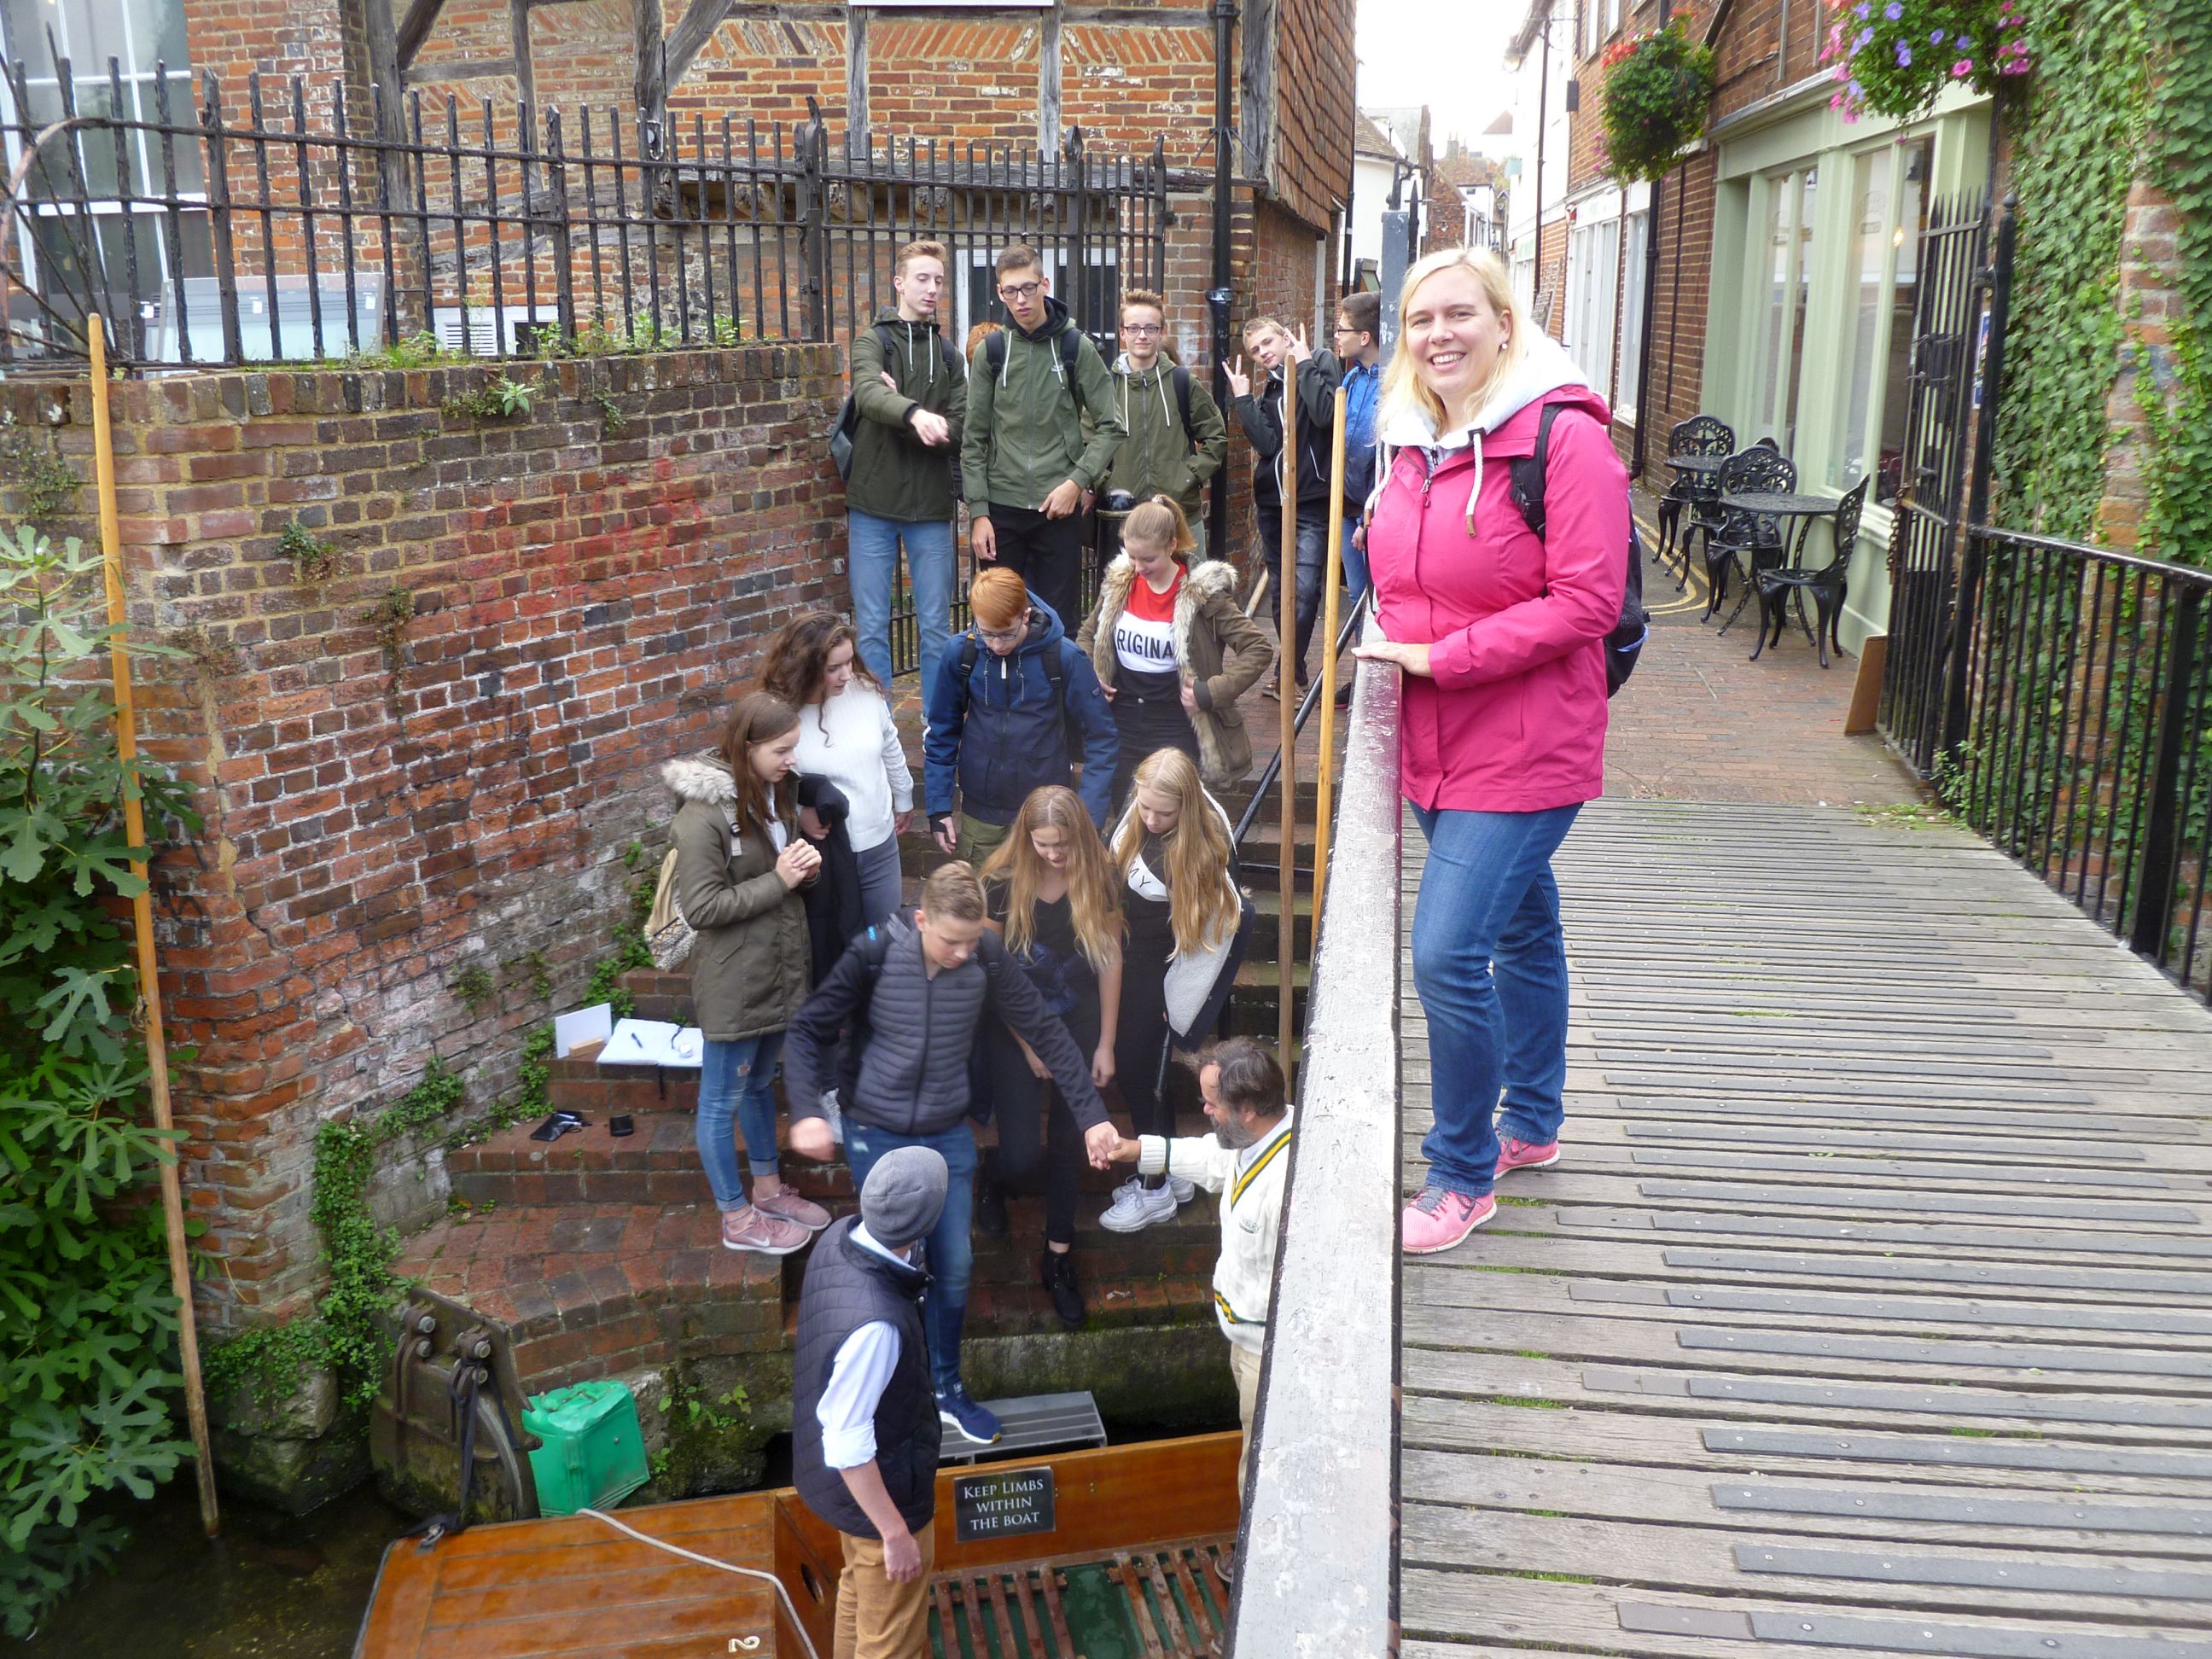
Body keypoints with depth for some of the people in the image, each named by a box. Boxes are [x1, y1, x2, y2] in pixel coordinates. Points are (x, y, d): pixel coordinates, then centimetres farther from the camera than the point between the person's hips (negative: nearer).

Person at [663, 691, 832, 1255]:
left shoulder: (771, 793, 5)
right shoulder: (704, 812, -22)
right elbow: (702, 907, -22)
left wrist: (804, 866, -5)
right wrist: (778, 880, -23)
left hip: (780, 971, 8)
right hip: (734, 981, -8)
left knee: (760, 1083, 24)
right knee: (723, 1099, 9)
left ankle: (768, 1190, 40)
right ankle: (738, 1219, 22)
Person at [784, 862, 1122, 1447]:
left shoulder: (987, 959, -14)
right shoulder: (875, 954, -19)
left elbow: (1045, 1032, -8)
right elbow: (810, 1030, -12)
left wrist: (1092, 1114, -12)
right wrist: (807, 1110, -26)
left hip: (949, 1137, 2)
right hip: (877, 1135, -2)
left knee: (954, 1268, 8)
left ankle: (947, 1390, 30)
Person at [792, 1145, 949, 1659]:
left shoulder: (840, 1237, -15)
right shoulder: (874, 1323, -41)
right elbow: (848, 1442, -30)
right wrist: (895, 1532, -18)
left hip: (856, 1474, 8)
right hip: (880, 1487, -8)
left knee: (861, 1586, 33)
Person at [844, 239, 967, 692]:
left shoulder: (948, 355, 11)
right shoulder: (873, 341, 1)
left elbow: (959, 431, -1)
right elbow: (868, 392, -22)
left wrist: (896, 420, -14)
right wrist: (914, 413, -42)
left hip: (931, 506, 3)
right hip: (873, 506, -3)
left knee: (936, 625, 8)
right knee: (872, 627, 3)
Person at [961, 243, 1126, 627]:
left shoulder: (1075, 347, 0)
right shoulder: (990, 351, 3)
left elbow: (1110, 427, 0)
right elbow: (974, 440, 4)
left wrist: (1078, 481, -12)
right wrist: (978, 511, -3)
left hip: (1058, 508, -1)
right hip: (1001, 508, 1)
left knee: (1060, 620, 4)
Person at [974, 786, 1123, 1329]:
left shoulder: (1099, 879, -12)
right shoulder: (1002, 884, -17)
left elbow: (1110, 959, -4)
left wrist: (1106, 1044, -2)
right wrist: (1026, 1045, -7)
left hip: (1080, 1024, 2)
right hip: (1015, 1026, -2)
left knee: (1069, 1143, 10)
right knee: (1022, 1155, -8)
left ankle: (1058, 1257, 29)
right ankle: (993, 1174, 31)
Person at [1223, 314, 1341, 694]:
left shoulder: (1322, 363, -1)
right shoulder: (1267, 392, 14)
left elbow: (1325, 414, -20)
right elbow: (1267, 444, -4)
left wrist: (1304, 364, -13)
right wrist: (1242, 398, -5)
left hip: (1312, 501, -7)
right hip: (1271, 502, 7)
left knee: (1304, 589, -15)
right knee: (1280, 589, 11)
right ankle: (1294, 671, 21)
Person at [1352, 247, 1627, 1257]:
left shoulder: (1565, 438, -15)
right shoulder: (1411, 443, 9)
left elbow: (1586, 603, -20)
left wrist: (1440, 659, -20)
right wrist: (1390, 649, 3)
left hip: (1523, 752, -8)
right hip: (1435, 747, 8)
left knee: (1447, 955, -13)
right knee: (1521, 931, 22)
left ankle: (1463, 1176, 6)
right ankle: (1532, 1125, 39)